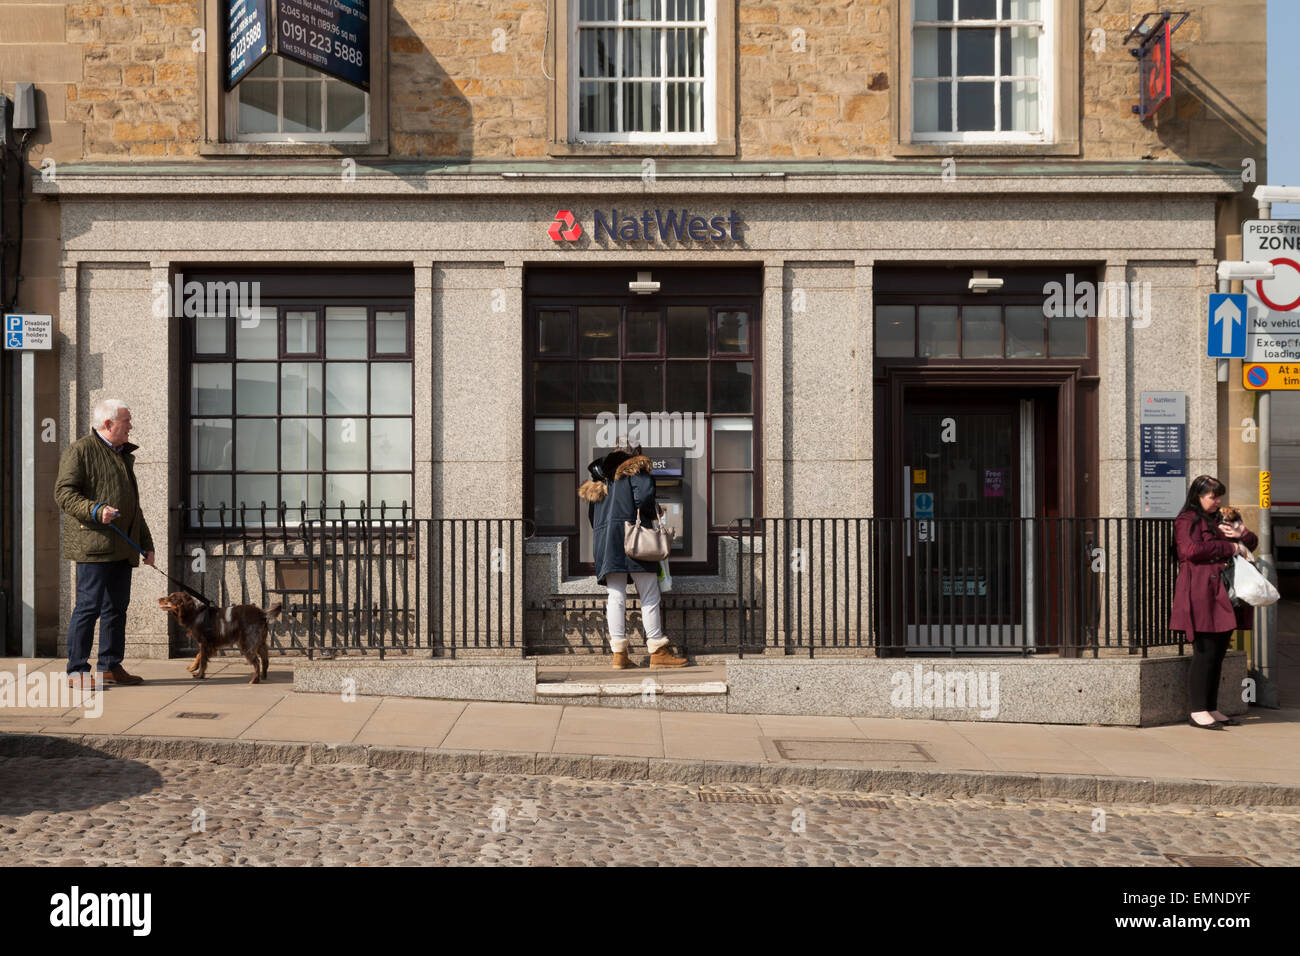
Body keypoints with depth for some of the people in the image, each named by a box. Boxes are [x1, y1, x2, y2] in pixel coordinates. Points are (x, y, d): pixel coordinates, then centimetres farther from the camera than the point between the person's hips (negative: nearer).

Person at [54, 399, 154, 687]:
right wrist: (96, 511, -25)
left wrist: (147, 544, 23)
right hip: (93, 544, -8)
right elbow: (64, 493, -11)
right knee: (89, 606, -7)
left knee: (116, 608, 9)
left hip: (122, 549, 8)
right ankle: (77, 670, -1)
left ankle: (111, 666, 16)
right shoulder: (80, 451, -2)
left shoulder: (124, 456, 23)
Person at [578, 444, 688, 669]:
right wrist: (655, 514, 4)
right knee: (650, 596, -2)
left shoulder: (599, 480, 24)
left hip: (604, 540, 6)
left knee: (616, 597, 4)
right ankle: (657, 653, -3)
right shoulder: (636, 469, 6)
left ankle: (619, 654, -1)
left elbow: (592, 518, 21)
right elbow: (644, 498, -12)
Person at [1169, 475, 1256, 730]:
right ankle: (1198, 711, -5)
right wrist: (1231, 548, -11)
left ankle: (1212, 709, 13)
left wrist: (1240, 535, 1)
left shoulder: (1219, 519, 22)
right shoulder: (1186, 521, -3)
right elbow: (1192, 550, -20)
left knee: (1218, 653, 8)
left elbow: (1252, 542, 25)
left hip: (1222, 595, 8)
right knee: (1205, 652, -9)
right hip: (1201, 594, -8)